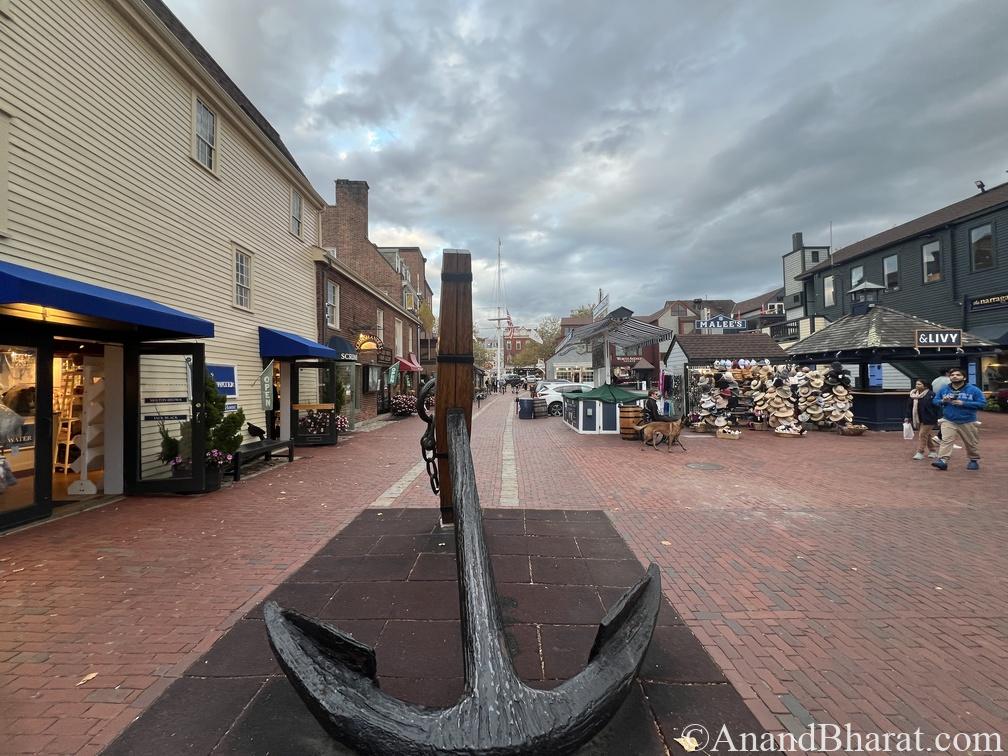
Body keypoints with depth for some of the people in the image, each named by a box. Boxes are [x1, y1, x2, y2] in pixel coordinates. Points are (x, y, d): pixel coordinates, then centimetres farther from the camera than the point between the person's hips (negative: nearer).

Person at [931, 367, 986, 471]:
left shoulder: (973, 390, -4)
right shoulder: (943, 389, 4)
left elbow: (982, 403, -8)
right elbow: (934, 401, 10)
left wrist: (963, 403, -19)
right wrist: (942, 401, -13)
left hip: (968, 422, -1)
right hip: (948, 421, 1)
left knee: (971, 443, 12)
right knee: (946, 440, -14)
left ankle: (974, 460, 31)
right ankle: (943, 460, -22)